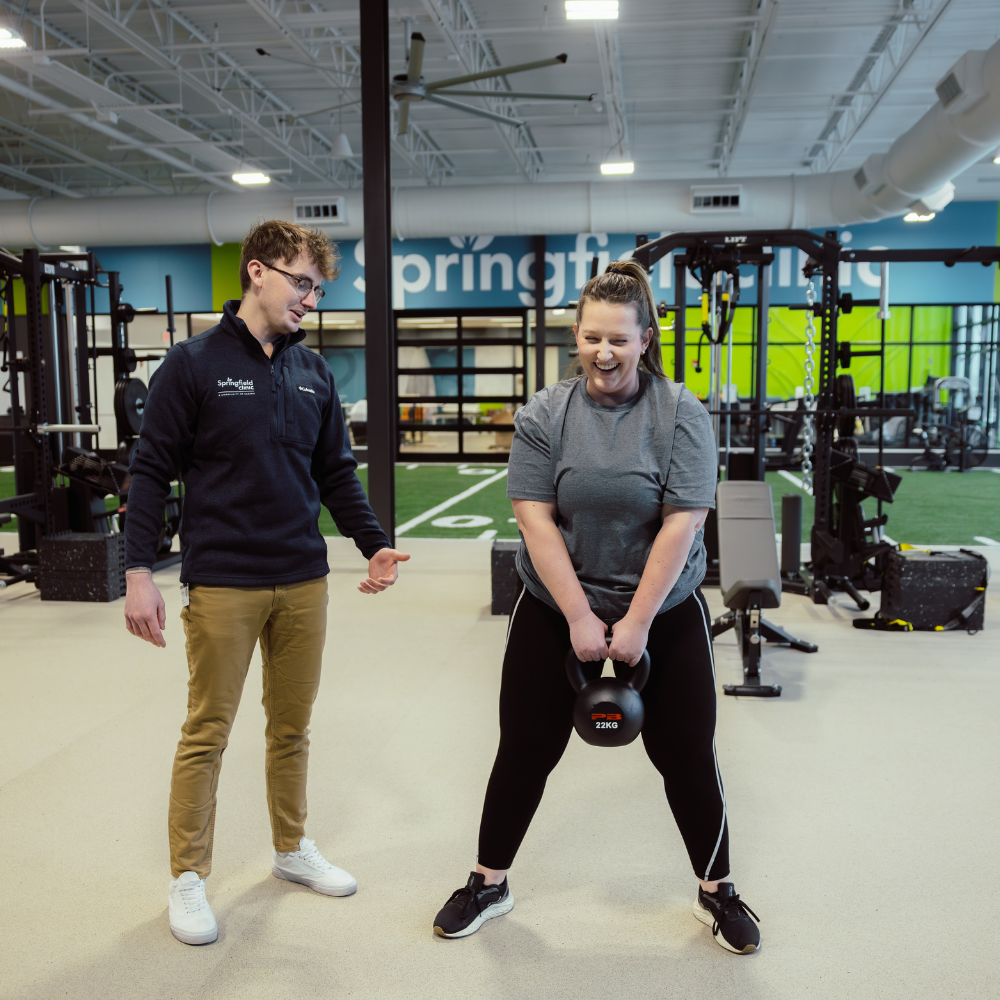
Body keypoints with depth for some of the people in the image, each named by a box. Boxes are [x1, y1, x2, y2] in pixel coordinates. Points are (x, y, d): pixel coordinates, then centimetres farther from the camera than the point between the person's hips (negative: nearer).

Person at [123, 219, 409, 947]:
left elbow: (337, 473, 12)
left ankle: (293, 847, 34)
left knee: (293, 725, 15)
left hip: (303, 583, 5)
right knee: (208, 733, 6)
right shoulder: (194, 363, -5)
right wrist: (140, 571, -12)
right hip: (222, 585, -4)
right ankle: (188, 877, 23)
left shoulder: (314, 371, 9)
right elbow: (152, 473, -6)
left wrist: (375, 545, 0)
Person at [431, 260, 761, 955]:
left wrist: (637, 622, -17)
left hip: (665, 614, 0)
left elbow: (682, 524, -13)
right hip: (554, 612, 1)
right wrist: (580, 618, -16)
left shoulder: (682, 415, -8)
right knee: (524, 752, 8)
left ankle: (717, 890, 29)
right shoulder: (544, 416, -5)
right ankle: (490, 883, 28)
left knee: (688, 755, 7)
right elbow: (536, 519, -10)